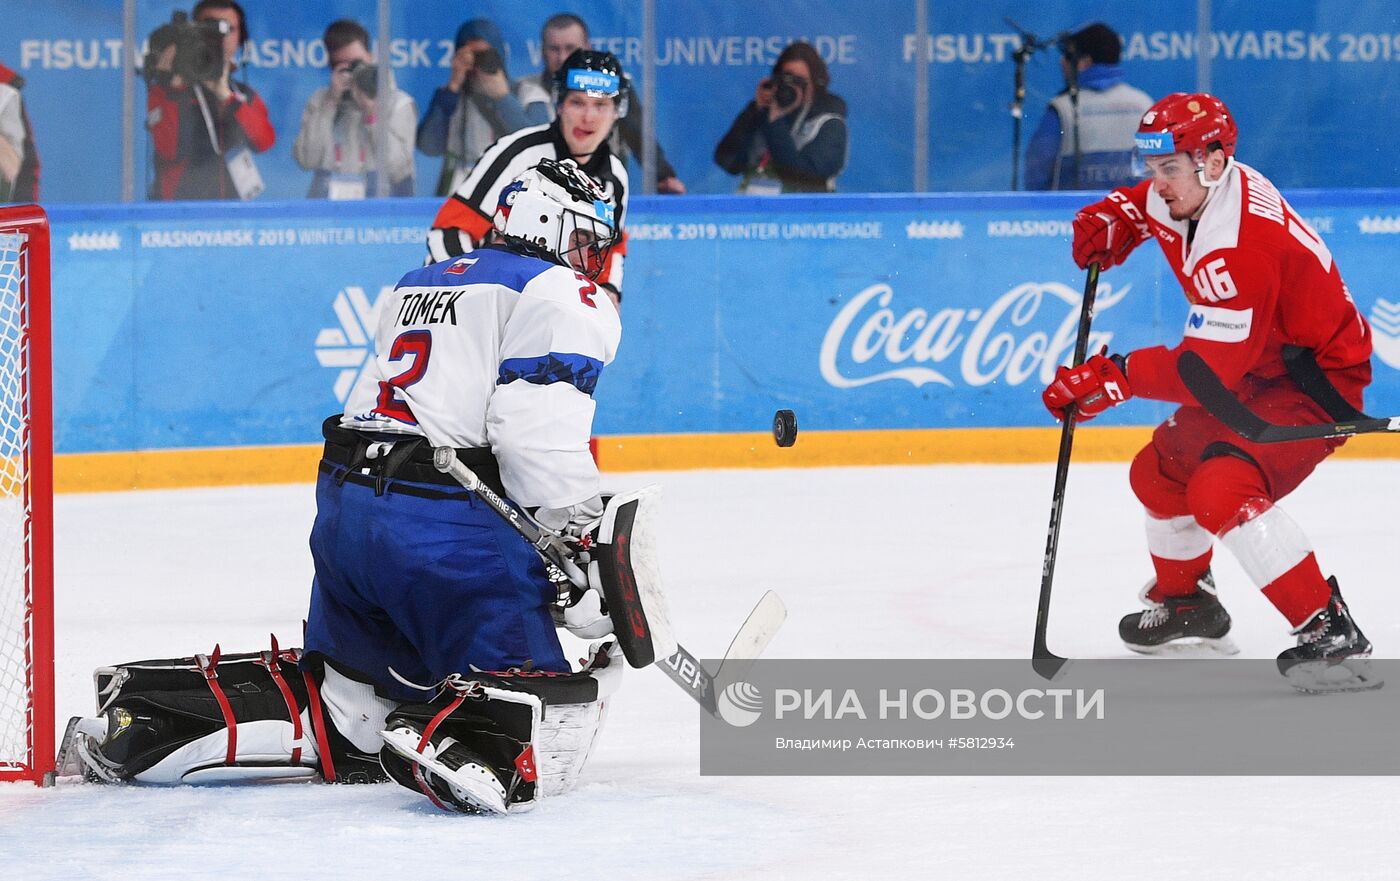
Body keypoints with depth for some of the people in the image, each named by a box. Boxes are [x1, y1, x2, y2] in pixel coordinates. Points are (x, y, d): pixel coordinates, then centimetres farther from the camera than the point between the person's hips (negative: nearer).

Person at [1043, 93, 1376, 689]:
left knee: (1221, 490, -30)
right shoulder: (1187, 192, -3)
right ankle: (1184, 600, 43)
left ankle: (1330, 632, -29)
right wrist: (1107, 224, 1)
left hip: (1316, 380, -11)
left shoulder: (1236, 250, -33)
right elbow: (1142, 205, 23)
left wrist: (1114, 378, -34)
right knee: (1161, 472, 19)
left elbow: (1208, 370, -33)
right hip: (1257, 371, 11)